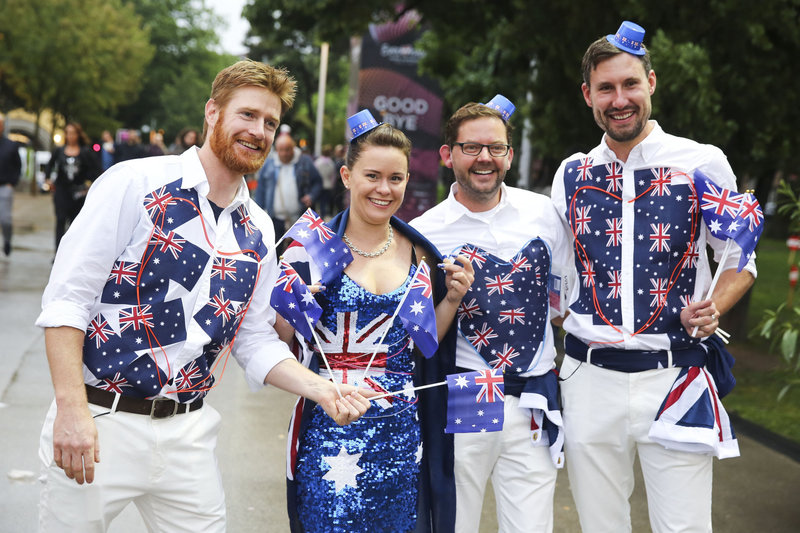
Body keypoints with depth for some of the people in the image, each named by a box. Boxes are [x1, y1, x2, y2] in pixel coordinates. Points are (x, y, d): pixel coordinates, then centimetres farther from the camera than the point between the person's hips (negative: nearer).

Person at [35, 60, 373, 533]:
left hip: (189, 433, 5)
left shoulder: (259, 232, 10)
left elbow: (256, 342, 14)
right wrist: (71, 408, -19)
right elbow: (67, 298, -11)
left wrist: (320, 389, -3)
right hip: (101, 422, -5)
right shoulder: (135, 184, -8)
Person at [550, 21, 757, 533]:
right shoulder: (571, 175, 8)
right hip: (589, 376, 3)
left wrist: (713, 308, -11)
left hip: (674, 376, -3)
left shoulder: (703, 163, -1)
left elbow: (740, 259, 7)